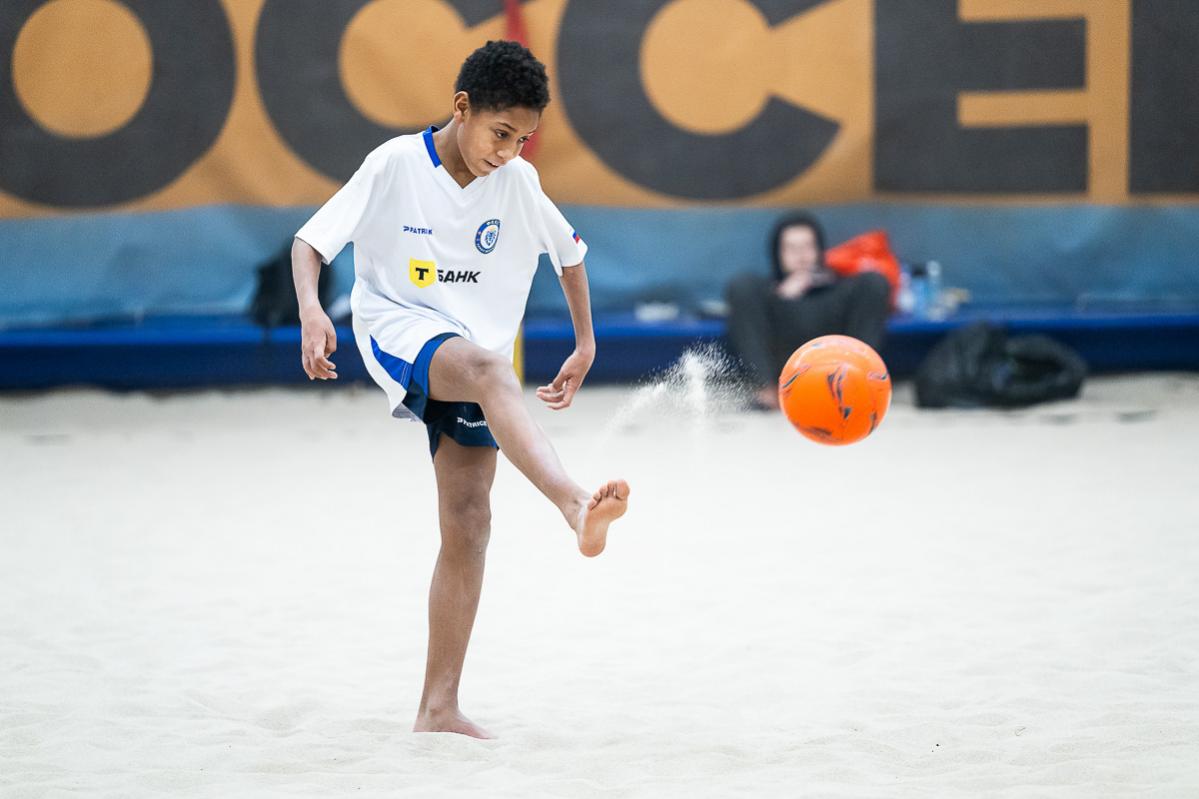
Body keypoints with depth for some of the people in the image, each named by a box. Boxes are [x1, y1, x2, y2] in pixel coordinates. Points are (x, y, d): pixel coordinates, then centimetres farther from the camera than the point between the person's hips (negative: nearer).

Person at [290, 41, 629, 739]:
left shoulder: (519, 182, 2)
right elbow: (312, 240, -9)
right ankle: (576, 504, -61)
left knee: (468, 523, -6)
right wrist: (311, 309, -27)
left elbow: (569, 251, 19)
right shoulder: (396, 165, -8)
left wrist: (586, 347, 19)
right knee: (489, 368, -38)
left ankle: (439, 706, -1)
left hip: (478, 355, 5)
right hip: (399, 332, -5)